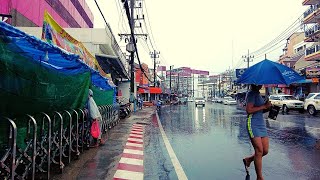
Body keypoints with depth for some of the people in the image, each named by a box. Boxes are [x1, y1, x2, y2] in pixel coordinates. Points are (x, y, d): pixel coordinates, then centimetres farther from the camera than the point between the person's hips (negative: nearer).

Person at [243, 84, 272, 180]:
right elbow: (249, 110, -20)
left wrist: (267, 106, 6)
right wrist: (264, 106, -15)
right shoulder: (251, 94, -9)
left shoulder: (258, 94, 17)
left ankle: (248, 159, 32)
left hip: (261, 124, 9)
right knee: (259, 151, -7)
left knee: (265, 151, 8)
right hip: (253, 124, -9)